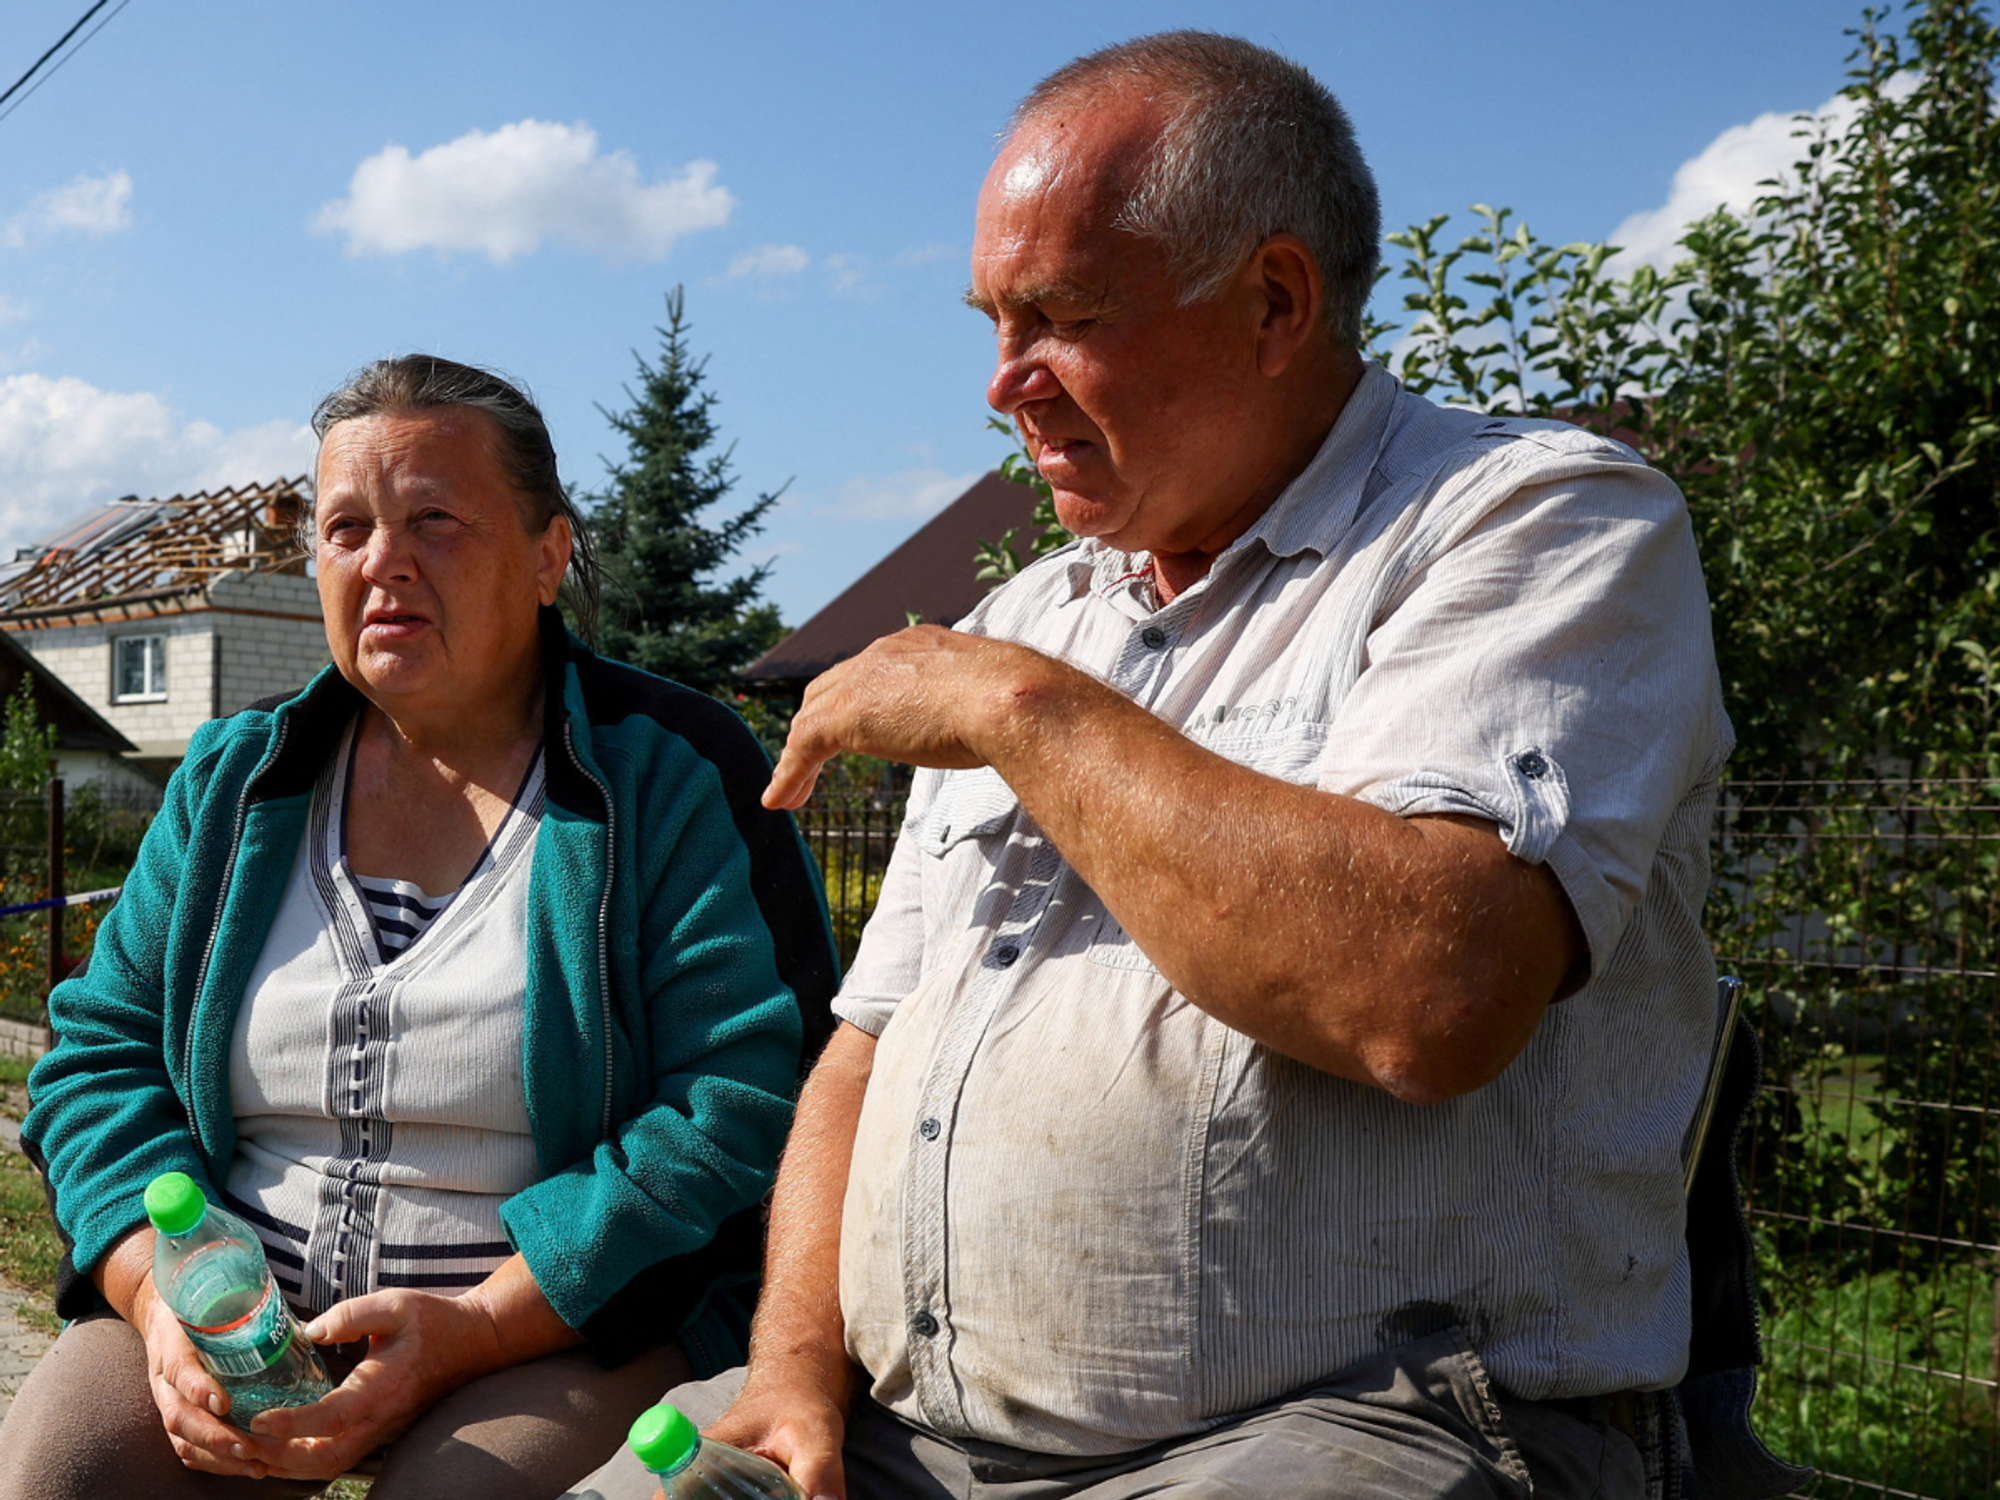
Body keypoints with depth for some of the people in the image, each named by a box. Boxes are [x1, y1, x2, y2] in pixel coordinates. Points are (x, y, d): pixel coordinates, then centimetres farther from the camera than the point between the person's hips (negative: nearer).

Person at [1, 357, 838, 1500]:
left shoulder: (676, 778, -7)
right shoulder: (236, 777, 9)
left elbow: (745, 1105, -14)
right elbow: (101, 1052, 9)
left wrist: (477, 1327, -20)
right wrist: (164, 1296, -10)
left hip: (565, 1318, -4)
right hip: (239, 1307, 4)